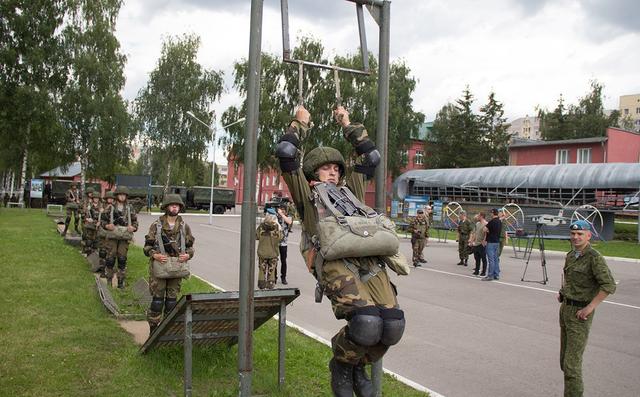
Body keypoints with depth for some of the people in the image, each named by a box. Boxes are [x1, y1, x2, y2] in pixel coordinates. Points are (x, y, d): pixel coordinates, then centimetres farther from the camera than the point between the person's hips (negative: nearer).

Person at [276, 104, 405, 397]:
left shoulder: (350, 191, 37)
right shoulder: (307, 194, 25)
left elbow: (371, 157, 44)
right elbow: (285, 154, 19)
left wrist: (347, 125, 47)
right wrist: (300, 123, 31)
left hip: (369, 262, 5)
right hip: (334, 261, -5)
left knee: (393, 324, -16)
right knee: (367, 322, -28)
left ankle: (358, 367, 16)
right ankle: (341, 365, 7)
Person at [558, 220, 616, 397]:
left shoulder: (594, 258, -15)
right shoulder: (571, 255, 10)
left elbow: (609, 285, -24)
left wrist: (590, 307, -22)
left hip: (580, 312, -8)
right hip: (565, 308, 8)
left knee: (571, 363, -9)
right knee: (564, 360, 15)